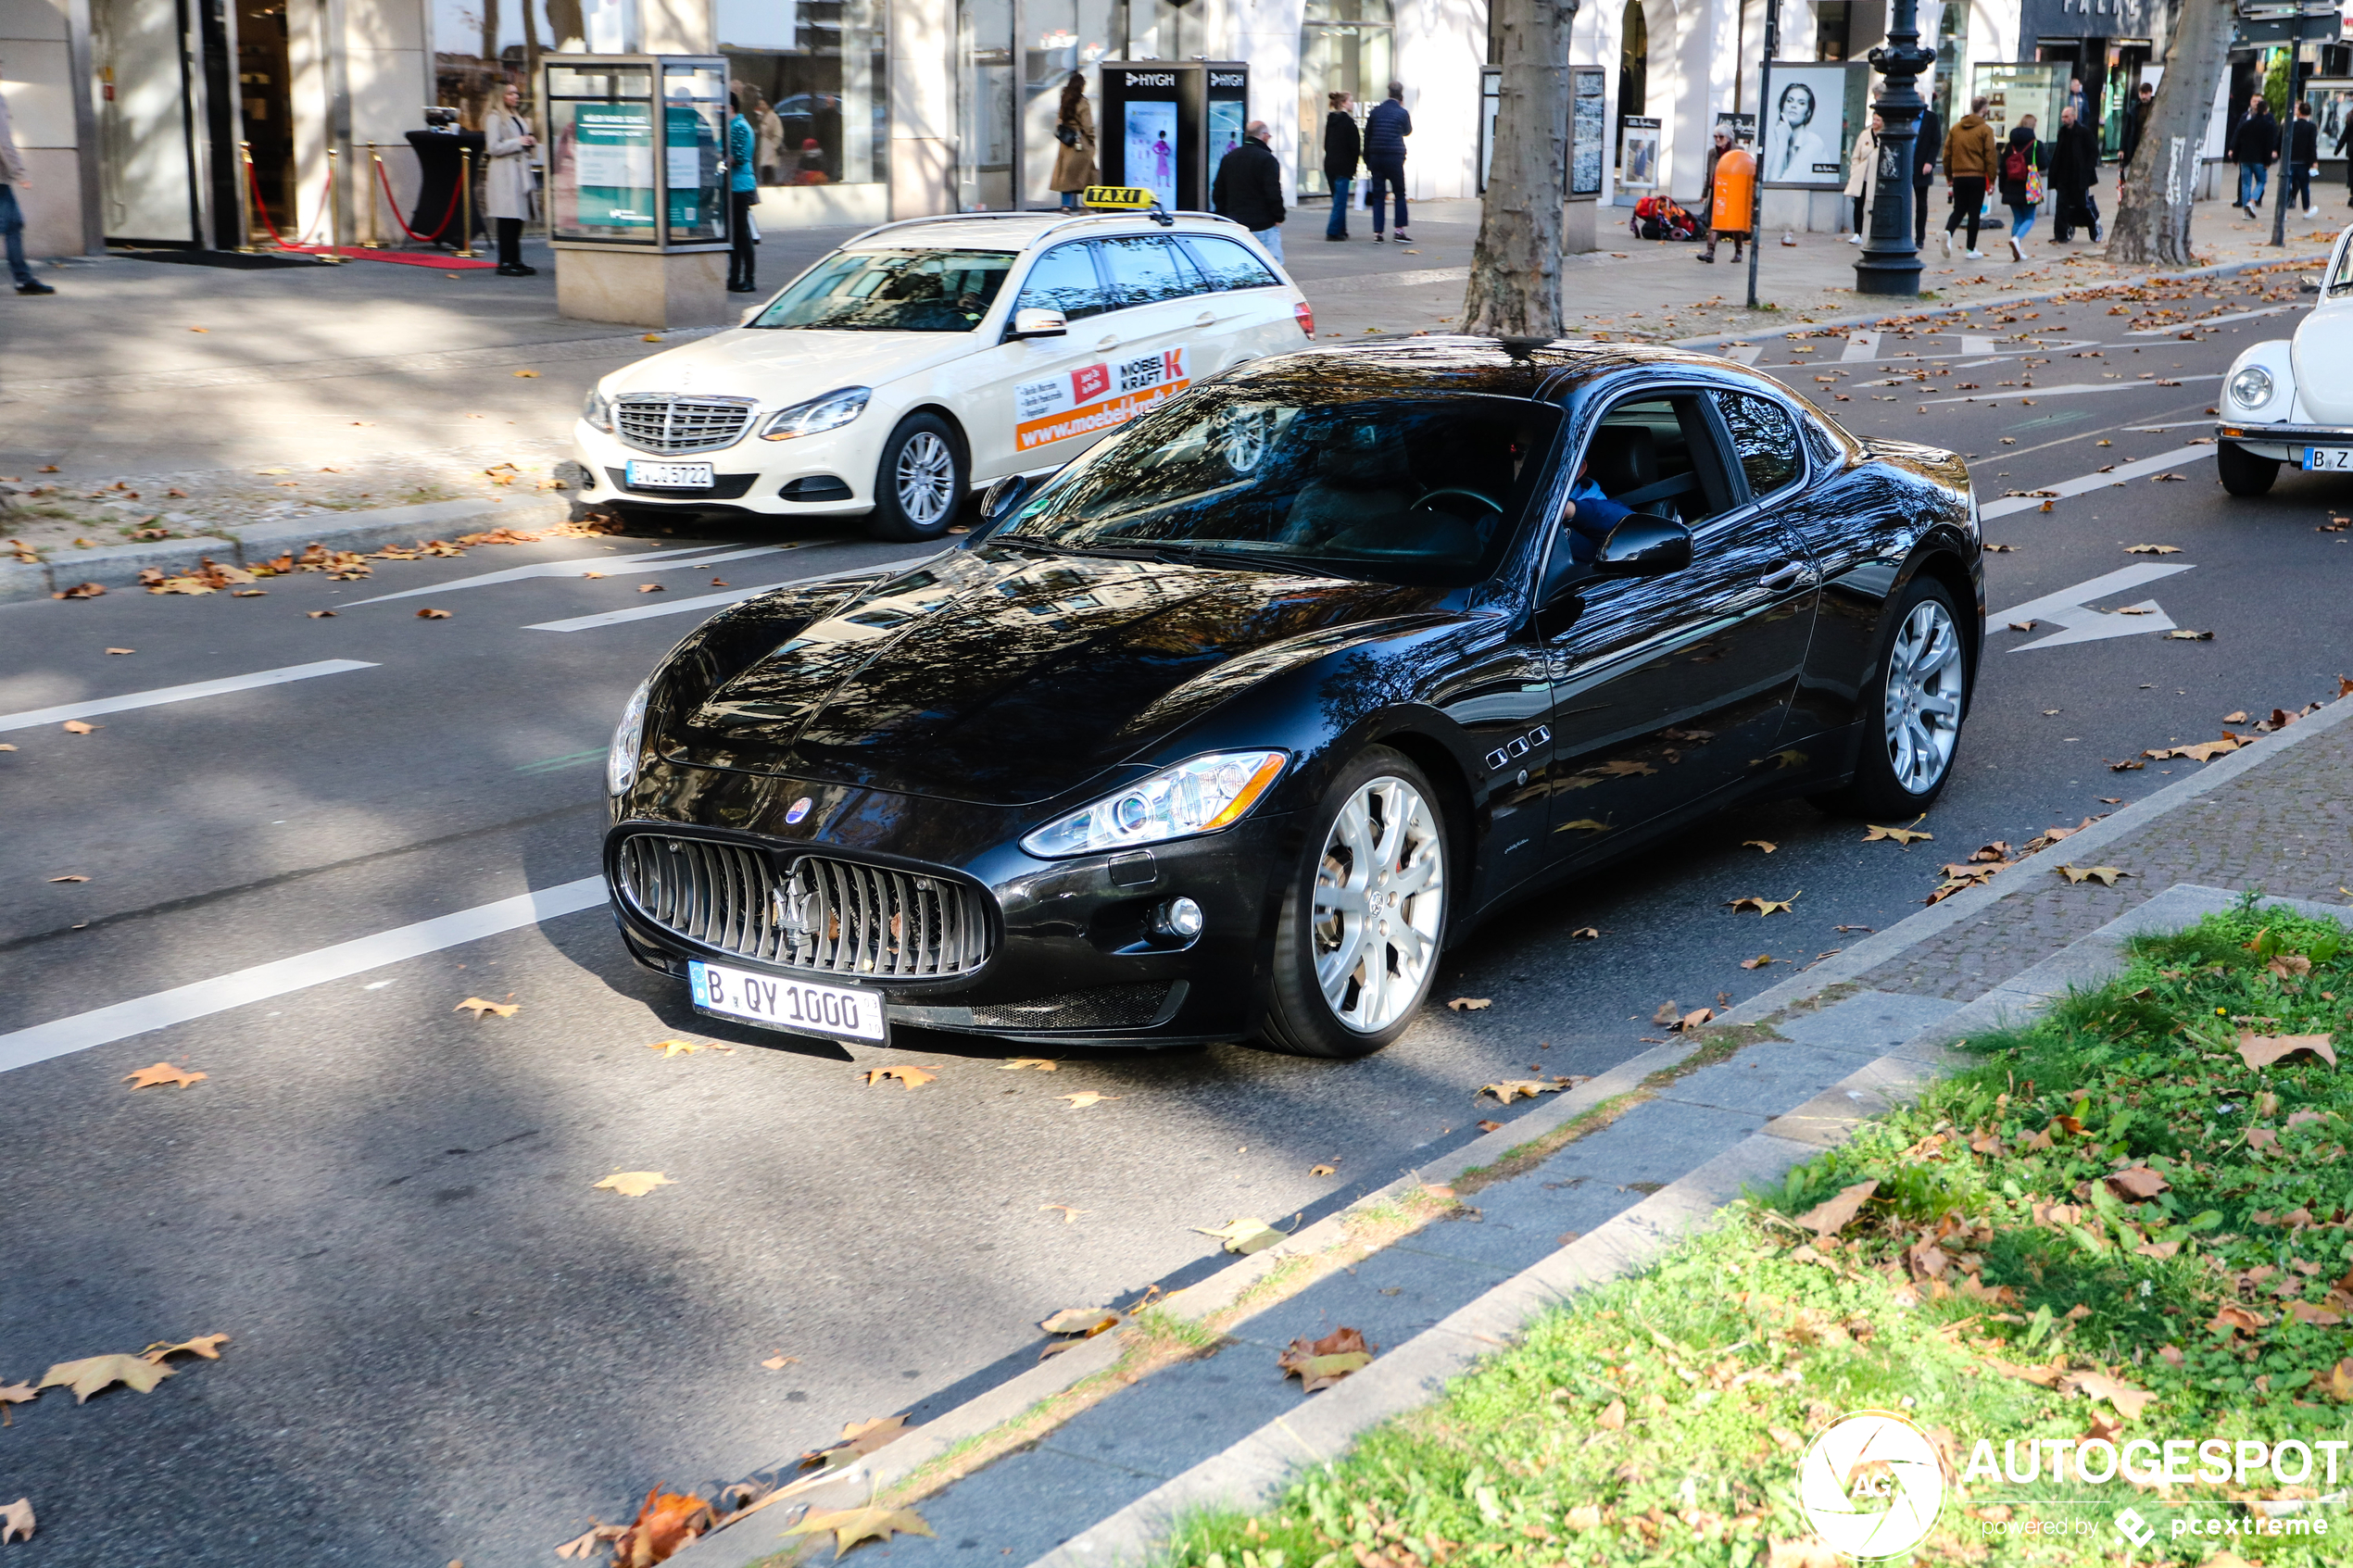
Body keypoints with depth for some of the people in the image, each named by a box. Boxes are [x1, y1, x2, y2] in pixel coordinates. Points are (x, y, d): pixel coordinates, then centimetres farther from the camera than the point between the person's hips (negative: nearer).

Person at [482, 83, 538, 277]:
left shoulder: (519, 118, 21)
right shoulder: (495, 118, -5)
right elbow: (493, 148, -12)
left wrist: (530, 143, 9)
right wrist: (518, 142, -16)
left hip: (520, 172, 8)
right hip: (504, 175, -8)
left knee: (517, 220, 6)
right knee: (506, 221, -10)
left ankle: (515, 261, 9)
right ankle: (505, 263, -8)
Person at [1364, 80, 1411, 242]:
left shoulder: (1376, 111, 7)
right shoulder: (1402, 112, -3)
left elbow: (1367, 136, 8)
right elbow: (1407, 131, 15)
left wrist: (1367, 160, 14)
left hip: (1376, 156, 3)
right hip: (1395, 157, -3)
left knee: (1377, 194, 5)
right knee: (1400, 193, 6)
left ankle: (1377, 233, 1)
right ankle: (1400, 230, -1)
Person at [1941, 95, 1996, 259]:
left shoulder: (1955, 128, 6)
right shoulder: (1986, 130, -6)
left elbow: (1947, 153, 9)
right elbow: (1990, 156, -7)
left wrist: (1948, 176, 17)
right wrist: (1991, 179, -1)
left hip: (1958, 176, 3)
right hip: (1977, 176, -3)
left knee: (1959, 209, 13)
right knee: (1974, 212, 4)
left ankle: (1948, 232, -17)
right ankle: (1971, 249, 7)